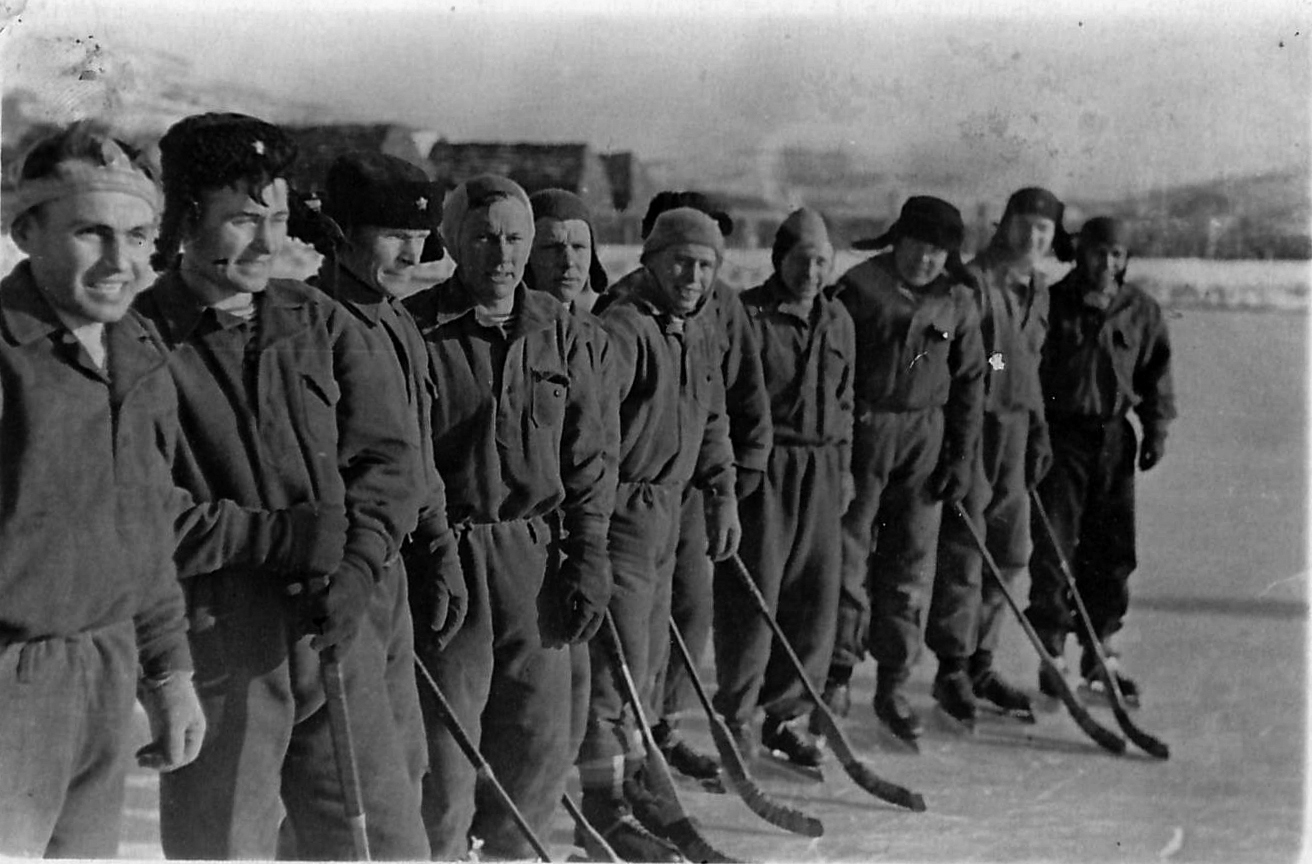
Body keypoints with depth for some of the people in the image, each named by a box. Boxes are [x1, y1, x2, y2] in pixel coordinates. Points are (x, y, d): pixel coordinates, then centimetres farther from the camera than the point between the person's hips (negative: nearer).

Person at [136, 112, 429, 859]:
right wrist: (282, 536, -16)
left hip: (340, 631, 4)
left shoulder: (320, 321, 7)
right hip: (216, 649, -4)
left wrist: (358, 565, -11)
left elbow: (387, 454, 5)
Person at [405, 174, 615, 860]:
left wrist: (588, 556, 5)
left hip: (534, 559, 4)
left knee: (542, 740, 11)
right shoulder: (413, 330, -6)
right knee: (444, 742, 1)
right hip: (443, 554, -4)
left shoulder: (557, 329, 8)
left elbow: (588, 457, 11)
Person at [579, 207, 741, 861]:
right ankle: (604, 804, 6)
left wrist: (722, 492, 18)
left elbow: (711, 421, 23)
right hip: (620, 510, -9)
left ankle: (630, 776, 32)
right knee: (620, 657, -5)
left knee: (650, 656, 17)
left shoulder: (701, 332, 12)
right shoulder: (624, 328, -18)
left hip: (665, 511, 9)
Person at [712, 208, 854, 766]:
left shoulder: (838, 322, 13)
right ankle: (735, 715, 11)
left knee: (817, 593, 6)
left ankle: (787, 714, 19)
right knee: (753, 594, -3)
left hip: (822, 470, 6)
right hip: (761, 465, -6)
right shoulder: (748, 315, -7)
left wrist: (843, 467, 18)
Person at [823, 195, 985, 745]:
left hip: (926, 435, 4)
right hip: (862, 430, -3)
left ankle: (893, 684, 16)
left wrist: (962, 456, 6)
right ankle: (837, 674, 12)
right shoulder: (859, 287, -6)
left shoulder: (958, 302, 7)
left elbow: (969, 383, 11)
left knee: (911, 562, 6)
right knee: (847, 555, -1)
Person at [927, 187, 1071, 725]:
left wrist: (1038, 432, 17)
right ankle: (952, 670, 8)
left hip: (1014, 427, 8)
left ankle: (981, 665, 23)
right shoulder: (973, 282, -11)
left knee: (1010, 551, 11)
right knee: (963, 549, -4)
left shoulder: (1038, 290, 14)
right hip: (968, 424, -8)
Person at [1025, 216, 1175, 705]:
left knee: (1113, 551, 7)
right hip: (1059, 435, -3)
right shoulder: (1051, 304, -4)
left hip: (1115, 439, 4)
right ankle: (1052, 652, 5)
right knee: (1053, 547, -4)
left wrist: (1157, 428, 5)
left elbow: (1157, 373, 14)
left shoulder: (1142, 311, 7)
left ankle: (1102, 653, 20)